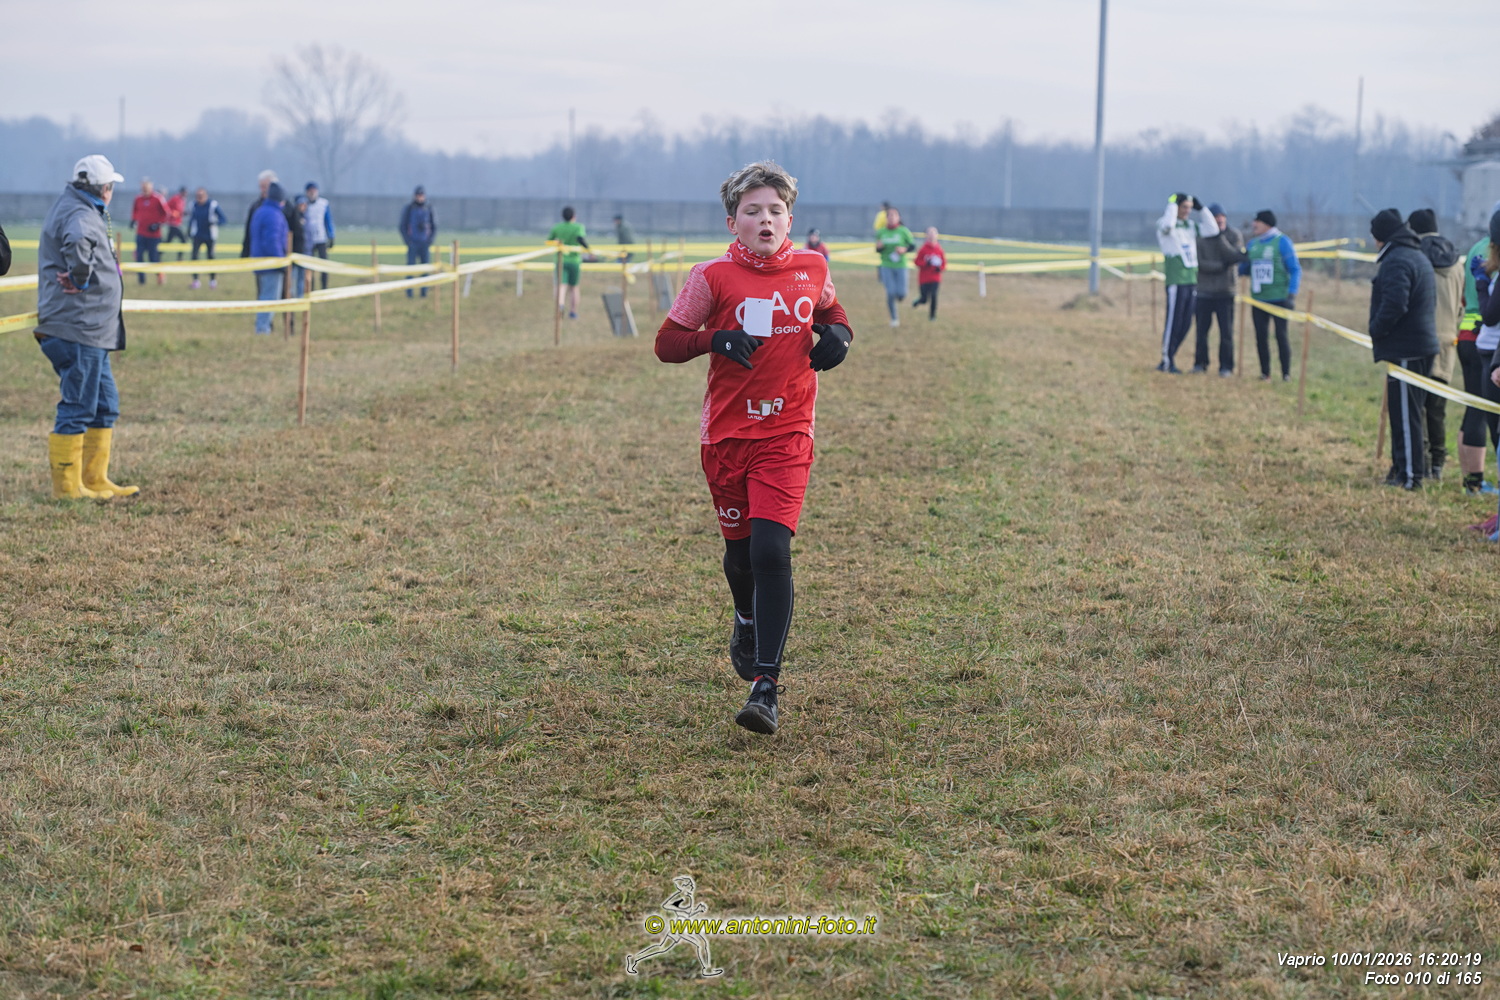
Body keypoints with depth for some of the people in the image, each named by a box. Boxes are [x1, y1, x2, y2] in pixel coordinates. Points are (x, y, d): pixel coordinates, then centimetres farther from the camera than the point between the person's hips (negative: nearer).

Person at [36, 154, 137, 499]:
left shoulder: (76, 210, 19)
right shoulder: (80, 214, -15)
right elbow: (78, 239, -39)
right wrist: (80, 279, -26)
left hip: (91, 330, 11)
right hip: (78, 328, -11)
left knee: (105, 405, 16)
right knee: (78, 407, -5)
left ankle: (95, 480, 21)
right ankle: (67, 485, 0)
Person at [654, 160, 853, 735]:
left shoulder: (811, 268, 3)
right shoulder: (713, 277, -3)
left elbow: (830, 309, 25)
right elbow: (667, 343, 0)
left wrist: (837, 334, 3)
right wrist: (714, 340, -19)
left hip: (787, 434, -1)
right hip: (727, 434, 1)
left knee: (771, 550, -16)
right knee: (739, 550, 14)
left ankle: (765, 687, -15)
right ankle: (747, 622, 50)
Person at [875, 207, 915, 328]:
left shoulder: (904, 231, -5)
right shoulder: (881, 233, 3)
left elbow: (913, 245, 1)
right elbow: (878, 250, 12)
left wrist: (904, 249, -19)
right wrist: (878, 247, -12)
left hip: (900, 266, -1)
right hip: (886, 266, 1)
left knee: (901, 294, -5)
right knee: (890, 292, -9)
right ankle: (894, 318, 6)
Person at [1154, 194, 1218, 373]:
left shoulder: (1192, 226, 16)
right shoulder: (1164, 225, -4)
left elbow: (1213, 230, 9)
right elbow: (1168, 225, -27)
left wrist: (1201, 208, 6)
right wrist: (1172, 203, -14)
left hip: (1192, 282, 7)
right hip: (1176, 282, -7)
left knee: (1184, 326, 8)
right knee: (1173, 323, -7)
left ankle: (1169, 359, 17)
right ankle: (1167, 361, 2)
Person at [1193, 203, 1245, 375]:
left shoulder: (1234, 235, 2)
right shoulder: (1200, 236, -2)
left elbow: (1235, 257, -11)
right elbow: (1199, 263, -9)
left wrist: (1221, 238, -15)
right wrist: (1221, 266, -14)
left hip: (1225, 291, 0)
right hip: (1204, 291, 0)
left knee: (1226, 331, -1)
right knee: (1202, 329, 5)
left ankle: (1226, 366, 4)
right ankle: (1200, 363, 15)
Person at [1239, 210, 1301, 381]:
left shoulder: (1282, 241, -6)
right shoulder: (1253, 244, 12)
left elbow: (1295, 269, -8)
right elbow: (1244, 270, 17)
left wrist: (1292, 294, -17)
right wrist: (1243, 261, -7)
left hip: (1279, 298, -5)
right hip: (1258, 299, 5)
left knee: (1281, 335, -5)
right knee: (1261, 336, 3)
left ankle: (1286, 374, 3)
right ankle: (1265, 373, 11)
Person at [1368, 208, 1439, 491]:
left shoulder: (1396, 261, -15)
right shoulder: (1419, 257, 18)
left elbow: (1394, 305, -27)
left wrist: (1376, 331, -10)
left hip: (1404, 349, -10)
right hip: (1423, 344, 10)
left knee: (1405, 415, -7)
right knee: (1410, 412, 16)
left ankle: (1410, 475, -6)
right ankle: (1402, 469, 23)